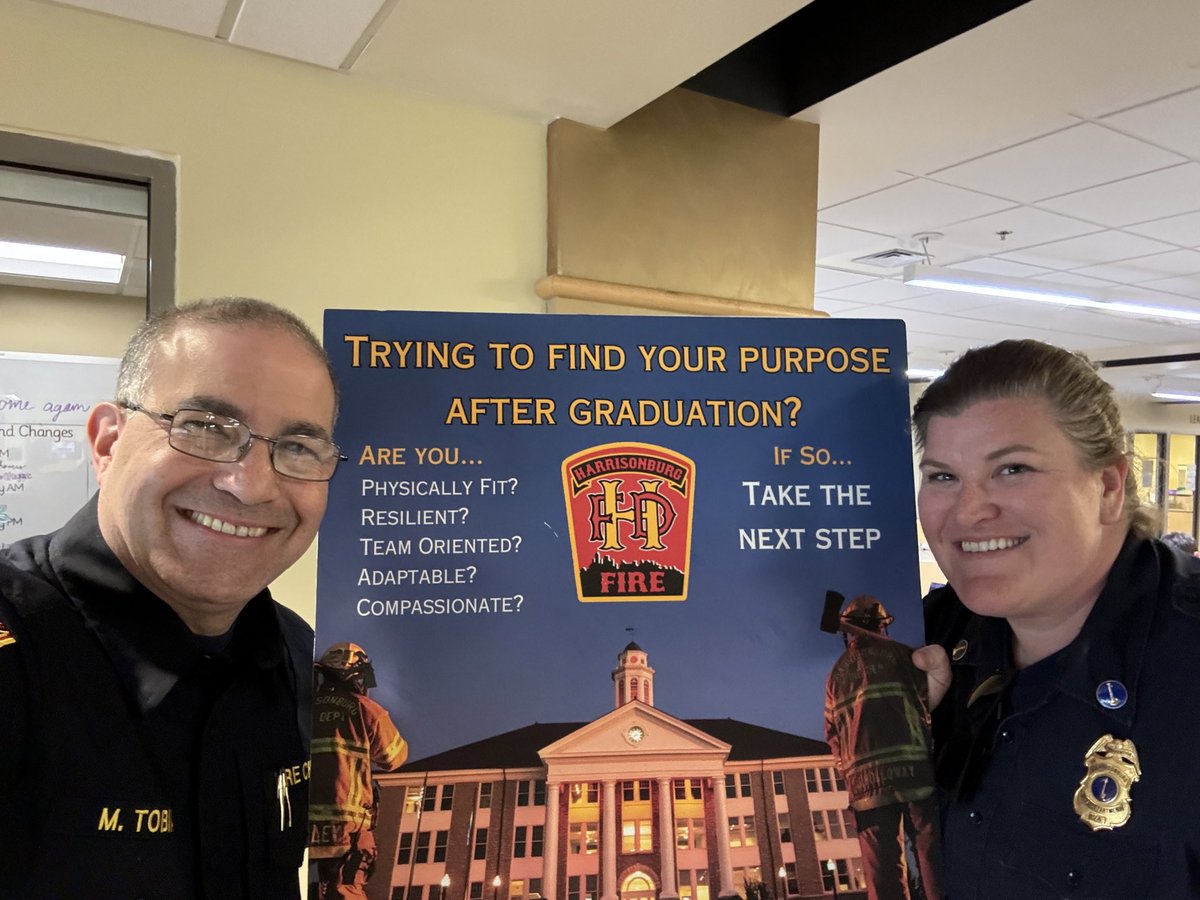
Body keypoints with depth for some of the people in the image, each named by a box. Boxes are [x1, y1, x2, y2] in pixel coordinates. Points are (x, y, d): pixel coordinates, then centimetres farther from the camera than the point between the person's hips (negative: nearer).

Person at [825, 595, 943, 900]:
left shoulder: (836, 673, 18)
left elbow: (832, 733, 16)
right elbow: (932, 703, 0)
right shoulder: (899, 654, 7)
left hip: (866, 780, 3)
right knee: (933, 856, -2)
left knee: (882, 869, 3)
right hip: (915, 770, -3)